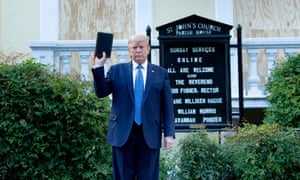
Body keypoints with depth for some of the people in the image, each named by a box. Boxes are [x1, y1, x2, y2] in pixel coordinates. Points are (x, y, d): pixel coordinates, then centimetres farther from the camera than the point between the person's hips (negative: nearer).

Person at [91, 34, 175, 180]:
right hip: (123, 134, 0)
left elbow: (167, 106, 5)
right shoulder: (116, 70, 9)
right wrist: (98, 67, -9)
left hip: (150, 135, 0)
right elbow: (101, 92, 2)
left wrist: (169, 133, -2)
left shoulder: (161, 73, 8)